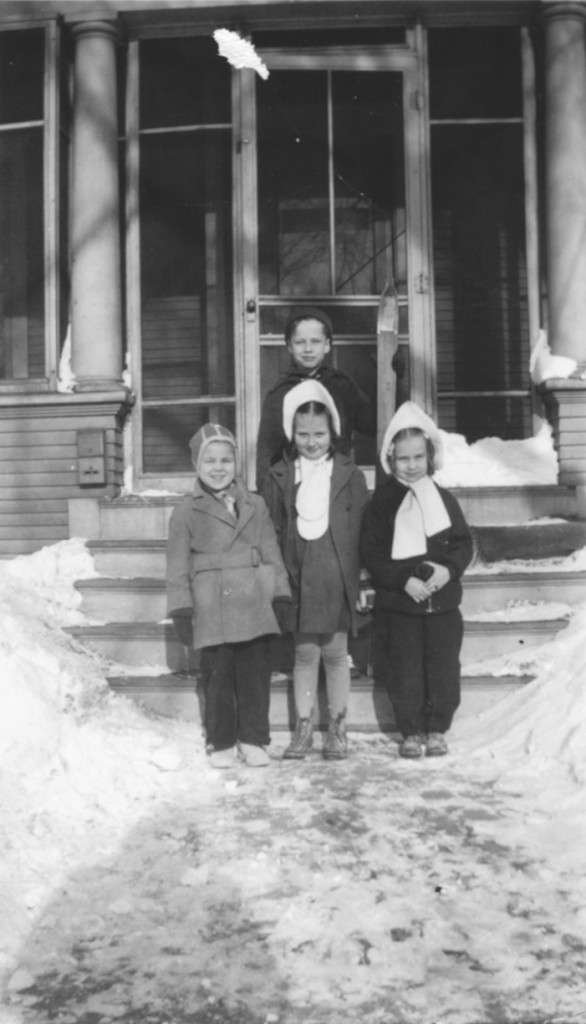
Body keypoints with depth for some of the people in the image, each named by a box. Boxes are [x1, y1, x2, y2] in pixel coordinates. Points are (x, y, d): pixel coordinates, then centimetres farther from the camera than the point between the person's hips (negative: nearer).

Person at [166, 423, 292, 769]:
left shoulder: (255, 506, 9)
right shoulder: (187, 511, 2)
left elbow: (272, 553, 11)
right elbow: (178, 565, 1)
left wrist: (280, 594, 4)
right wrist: (181, 609, -4)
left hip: (254, 607, 2)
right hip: (212, 612, -2)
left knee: (256, 675, 7)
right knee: (218, 678, 5)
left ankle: (254, 739, 20)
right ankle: (222, 742, 19)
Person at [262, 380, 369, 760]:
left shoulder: (349, 474, 2)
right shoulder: (279, 477, 4)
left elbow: (361, 530, 1)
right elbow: (271, 531, 3)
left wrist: (358, 578, -4)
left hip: (337, 578, -1)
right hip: (298, 579, 1)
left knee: (336, 653, 7)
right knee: (305, 653, 8)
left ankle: (338, 729, 20)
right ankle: (304, 728, 19)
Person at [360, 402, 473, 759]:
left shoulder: (444, 499, 4)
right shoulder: (382, 501, -3)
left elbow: (464, 542, 5)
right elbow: (371, 552, -6)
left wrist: (449, 569, -14)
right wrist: (404, 579, -16)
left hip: (443, 599, 2)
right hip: (399, 603, -2)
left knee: (444, 669, 6)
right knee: (405, 672, 4)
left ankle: (437, 729, 21)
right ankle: (411, 732, 19)